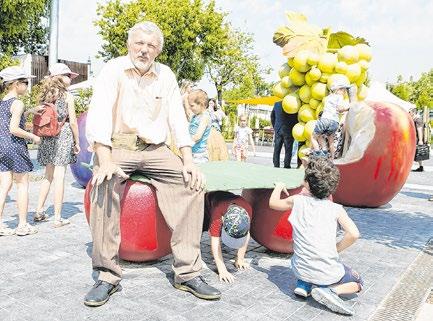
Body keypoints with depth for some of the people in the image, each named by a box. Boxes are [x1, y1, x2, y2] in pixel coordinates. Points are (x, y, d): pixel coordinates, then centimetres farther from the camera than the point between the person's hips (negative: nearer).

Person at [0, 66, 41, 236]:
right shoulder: (18, 103, -13)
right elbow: (14, 129, -22)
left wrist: (31, 111, 21)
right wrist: (33, 137, -10)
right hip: (15, 147, -8)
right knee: (22, 184, 4)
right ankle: (23, 225, 10)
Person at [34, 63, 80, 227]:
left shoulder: (45, 95, 10)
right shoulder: (67, 96, -5)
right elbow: (72, 122, -7)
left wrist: (42, 137, 17)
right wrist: (77, 142, 1)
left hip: (47, 137, 6)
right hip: (63, 135, -6)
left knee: (48, 175, 17)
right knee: (59, 177, -3)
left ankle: (39, 212, 21)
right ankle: (57, 218, 1)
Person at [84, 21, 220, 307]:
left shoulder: (166, 75, 9)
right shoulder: (113, 70, -2)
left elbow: (178, 119, 5)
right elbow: (99, 115, -13)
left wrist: (188, 160, -9)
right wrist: (105, 161, -28)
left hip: (154, 149, 3)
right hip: (117, 146, -3)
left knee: (193, 183, -19)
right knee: (104, 185, -34)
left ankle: (187, 272, -15)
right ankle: (107, 275, -21)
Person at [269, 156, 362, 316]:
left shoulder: (297, 201, -2)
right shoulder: (336, 209, -4)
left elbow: (273, 203, 15)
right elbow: (353, 234, -16)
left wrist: (279, 186, 33)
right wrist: (336, 249, 1)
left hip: (301, 270, 3)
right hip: (328, 274, -3)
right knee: (357, 283, 26)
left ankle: (304, 284, 13)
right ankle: (329, 290, -3)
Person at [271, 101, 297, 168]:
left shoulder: (276, 104, 5)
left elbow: (272, 116, 13)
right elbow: (296, 119, -5)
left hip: (278, 130, 4)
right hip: (288, 130, -4)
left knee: (277, 149, 8)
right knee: (288, 149, 1)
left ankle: (276, 165, 8)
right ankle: (286, 166, -1)